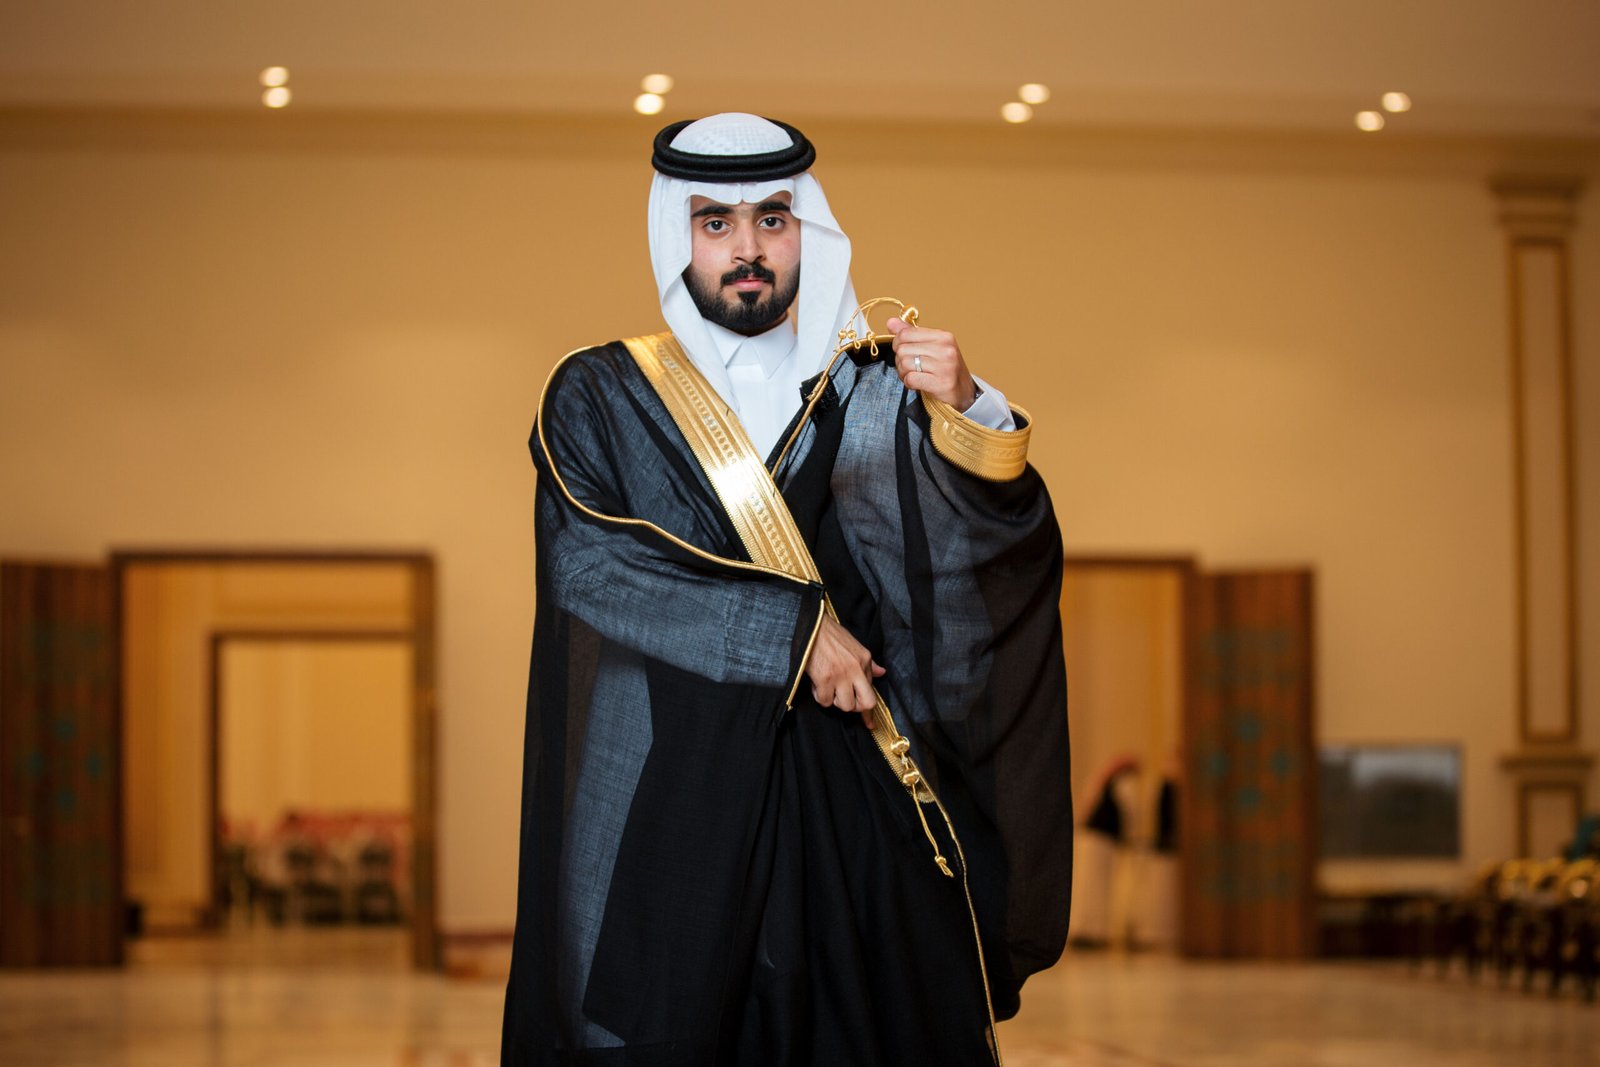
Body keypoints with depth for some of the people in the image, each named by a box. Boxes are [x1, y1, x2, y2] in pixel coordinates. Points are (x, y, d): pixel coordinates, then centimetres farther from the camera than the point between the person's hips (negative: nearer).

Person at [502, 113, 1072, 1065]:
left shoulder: (879, 398, 11)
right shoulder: (598, 398, 8)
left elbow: (1007, 540, -5)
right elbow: (584, 558, -9)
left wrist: (969, 414, -26)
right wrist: (791, 626, -15)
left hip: (854, 808, 1)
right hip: (664, 801, -1)